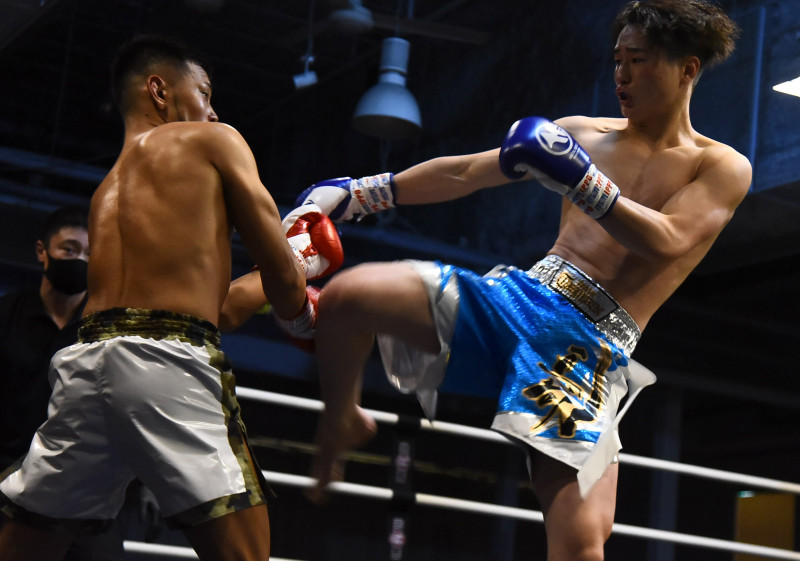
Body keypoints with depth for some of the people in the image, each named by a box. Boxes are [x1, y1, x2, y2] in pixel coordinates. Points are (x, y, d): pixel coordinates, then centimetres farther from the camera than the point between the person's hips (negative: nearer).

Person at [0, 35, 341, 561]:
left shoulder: (108, 191, 30)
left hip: (87, 359, 7)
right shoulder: (213, 141, 12)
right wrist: (298, 314, 25)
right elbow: (275, 258, 4)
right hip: (168, 362, -7)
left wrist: (298, 261, 39)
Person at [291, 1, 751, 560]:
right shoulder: (582, 134, 19)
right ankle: (341, 426, 10)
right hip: (519, 294, 4)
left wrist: (581, 179, -23)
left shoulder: (722, 168, 8)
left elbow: (666, 242, -11)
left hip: (594, 343, -4)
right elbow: (465, 172, 21)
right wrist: (358, 192, 17)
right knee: (346, 296, -17)